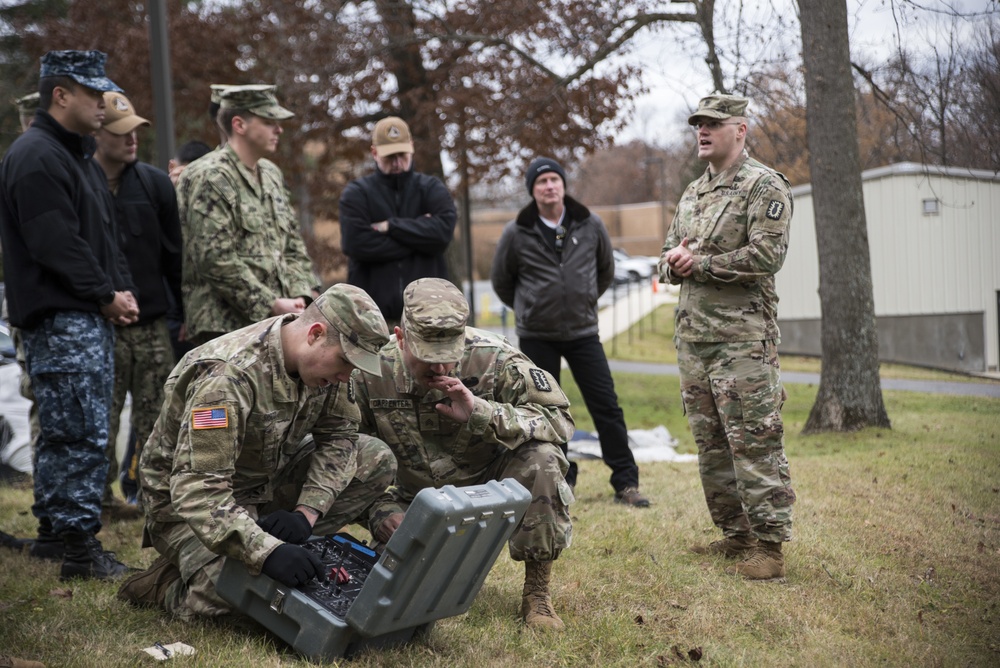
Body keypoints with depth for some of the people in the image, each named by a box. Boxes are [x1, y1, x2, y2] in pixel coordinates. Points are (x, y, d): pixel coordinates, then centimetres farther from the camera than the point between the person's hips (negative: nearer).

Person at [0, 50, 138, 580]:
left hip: (91, 317, 10)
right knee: (82, 434, -10)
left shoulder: (76, 156, 20)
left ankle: (52, 532, 24)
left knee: (63, 432, 15)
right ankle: (80, 547, -5)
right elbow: (57, 244, -20)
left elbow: (104, 235, 22)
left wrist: (124, 290, 7)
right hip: (61, 319, -10)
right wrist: (106, 296, -12)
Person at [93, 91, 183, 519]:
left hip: (152, 323, 4)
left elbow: (174, 254, 11)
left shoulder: (155, 183, 7)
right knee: (101, 422, 1)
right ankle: (101, 498, 12)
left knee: (159, 416, 5)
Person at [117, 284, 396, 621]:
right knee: (222, 596, -33)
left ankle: (295, 554, -7)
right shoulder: (228, 378, -35)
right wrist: (267, 552, -48)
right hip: (187, 501, -7)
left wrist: (307, 512, -20)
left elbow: (340, 436, -3)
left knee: (378, 462, -8)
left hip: (268, 478, 7)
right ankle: (156, 583, 0)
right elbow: (196, 489, -39)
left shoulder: (326, 356, -11)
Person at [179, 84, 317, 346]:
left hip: (277, 323, 8)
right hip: (225, 325, -8)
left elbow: (293, 245, 20)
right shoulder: (211, 178, -10)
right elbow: (215, 259, -17)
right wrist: (270, 304, -16)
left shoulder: (272, 174, 17)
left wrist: (300, 295, 2)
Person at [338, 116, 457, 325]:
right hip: (373, 313, -1)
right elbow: (355, 243, -11)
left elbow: (443, 231, -8)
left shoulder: (431, 188, 12)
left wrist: (391, 227, -8)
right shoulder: (357, 193, 7)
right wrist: (418, 239, -7)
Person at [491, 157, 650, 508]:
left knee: (607, 406, -3)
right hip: (536, 336, -1)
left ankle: (625, 482, 3)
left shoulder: (590, 226, 0)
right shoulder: (516, 233, -6)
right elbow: (501, 281, 9)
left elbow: (606, 270, 17)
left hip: (583, 331, 1)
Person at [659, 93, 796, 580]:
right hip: (692, 335, 8)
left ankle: (768, 544, -3)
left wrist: (698, 263, -13)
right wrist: (674, 262, -4)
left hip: (741, 336, -8)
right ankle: (735, 535, 21)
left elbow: (766, 256, -17)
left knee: (754, 442, -8)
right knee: (710, 443, 11)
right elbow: (667, 259, 20)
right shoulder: (692, 193, 19)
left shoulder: (765, 186, -5)